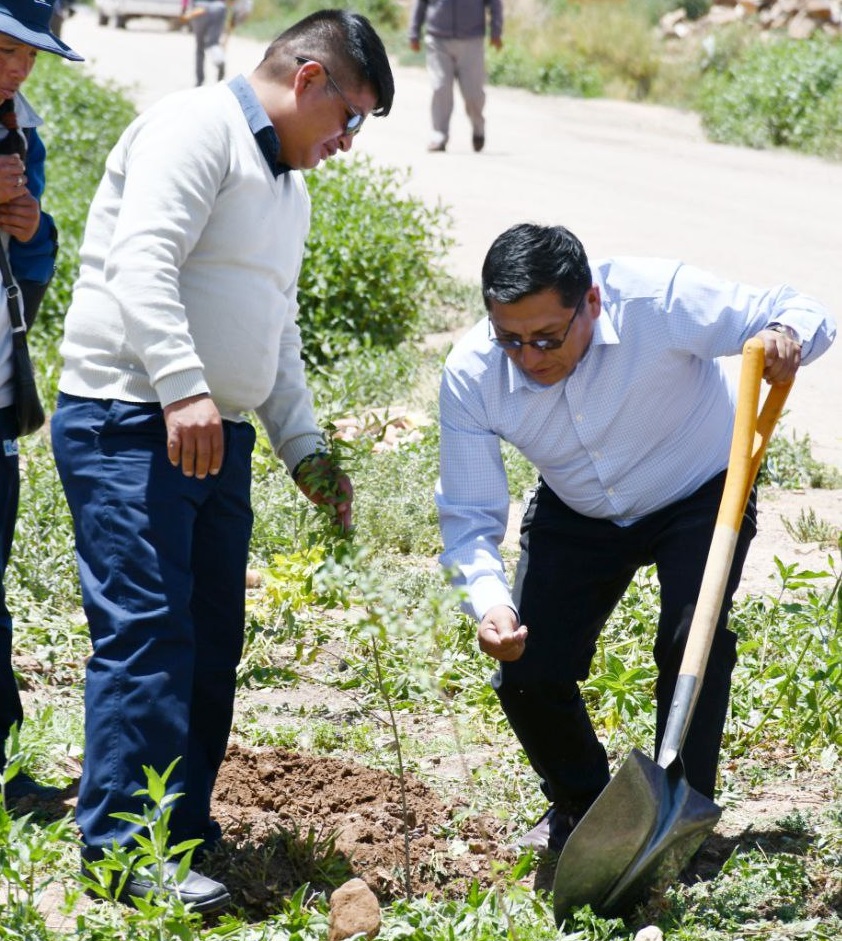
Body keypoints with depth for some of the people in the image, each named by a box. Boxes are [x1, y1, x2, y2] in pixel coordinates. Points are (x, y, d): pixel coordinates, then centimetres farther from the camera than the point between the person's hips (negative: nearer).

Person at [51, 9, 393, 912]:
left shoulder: (288, 186, 23)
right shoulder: (198, 129, -8)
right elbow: (143, 262, -22)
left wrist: (304, 449, 22)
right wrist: (183, 387, -32)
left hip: (215, 435, 10)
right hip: (128, 427, -10)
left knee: (210, 637, 8)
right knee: (147, 627, -14)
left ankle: (183, 827, 15)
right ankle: (124, 844, -13)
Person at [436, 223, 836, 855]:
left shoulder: (660, 299, -34)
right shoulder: (471, 376, -26)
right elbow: (470, 516, -21)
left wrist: (786, 336, -50)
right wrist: (491, 602, -41)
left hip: (700, 494, -3)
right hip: (577, 514, 3)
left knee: (692, 643, -25)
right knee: (528, 674, -8)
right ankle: (580, 804, 23)